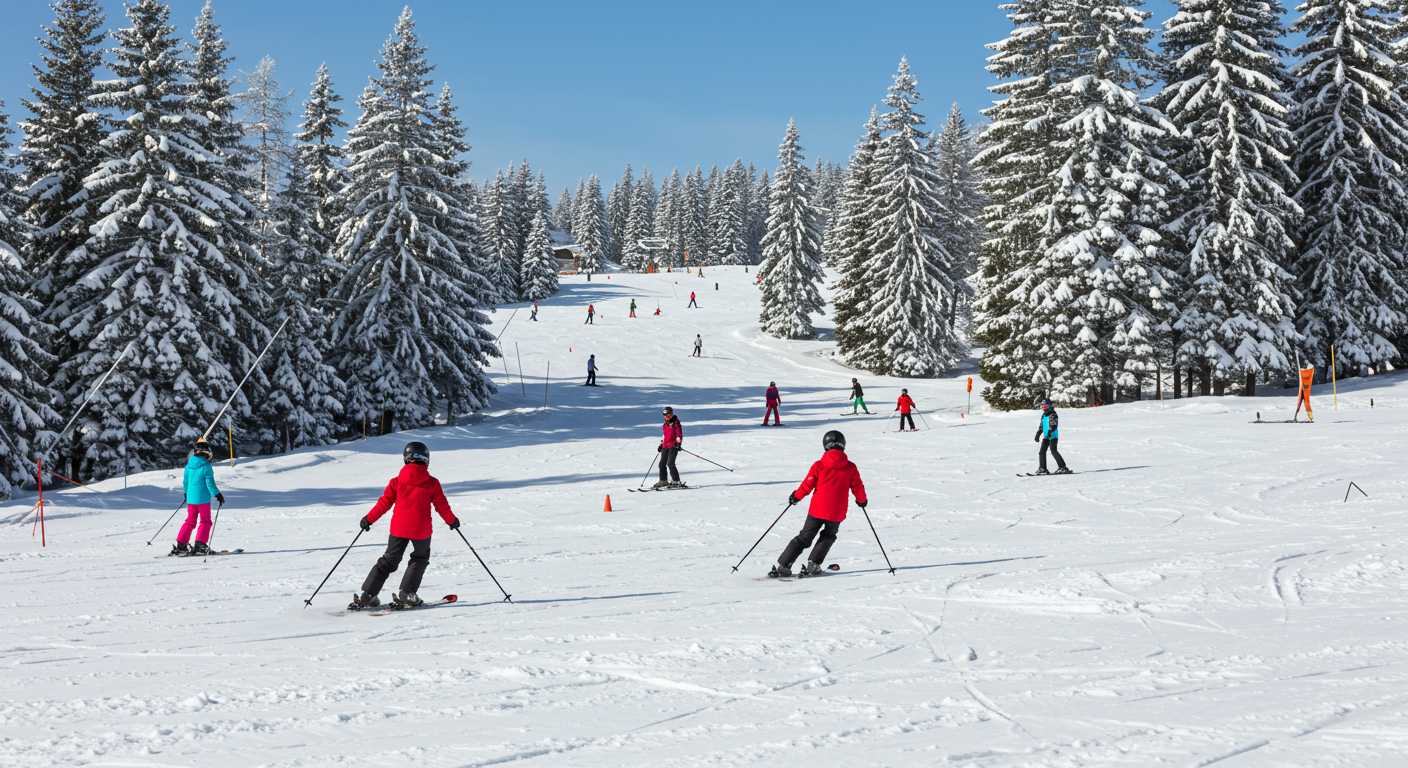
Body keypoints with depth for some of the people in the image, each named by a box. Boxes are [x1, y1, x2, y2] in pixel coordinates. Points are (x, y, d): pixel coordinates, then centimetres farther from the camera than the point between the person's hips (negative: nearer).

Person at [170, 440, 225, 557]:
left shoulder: (189, 465, 5)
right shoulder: (206, 466, -14)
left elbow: (185, 481, 15)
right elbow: (210, 483, -15)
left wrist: (186, 493, 31)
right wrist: (217, 495, -7)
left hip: (191, 497, 6)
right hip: (203, 498, -6)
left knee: (190, 521, 14)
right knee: (205, 521, 4)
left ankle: (180, 545, 9)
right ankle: (200, 544, -5)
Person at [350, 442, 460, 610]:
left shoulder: (397, 481, 1)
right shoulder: (432, 483, -1)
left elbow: (384, 503, 3)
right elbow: (442, 505, 4)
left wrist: (369, 519, 14)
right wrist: (452, 520, 21)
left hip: (399, 528, 2)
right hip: (421, 529, -2)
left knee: (388, 561, 12)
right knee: (420, 558, 21)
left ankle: (367, 596, 7)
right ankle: (407, 593, 10)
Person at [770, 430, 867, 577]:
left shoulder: (819, 466, -3)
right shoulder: (851, 468, 1)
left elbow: (807, 485, 0)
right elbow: (858, 487, 8)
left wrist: (796, 496, 18)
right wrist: (862, 500, 28)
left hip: (817, 509, 0)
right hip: (837, 512, 0)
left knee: (804, 538, 10)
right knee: (828, 536, 24)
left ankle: (783, 566, 5)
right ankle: (813, 564, 9)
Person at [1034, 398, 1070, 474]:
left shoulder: (1053, 415, -9)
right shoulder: (1043, 415, 17)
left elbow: (1054, 425, -23)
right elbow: (1041, 426, 27)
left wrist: (1050, 431, -38)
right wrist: (1038, 434, 26)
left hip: (1053, 436, -9)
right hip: (1046, 436, 9)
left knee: (1053, 451, -16)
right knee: (1042, 451, 6)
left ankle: (1063, 467, -14)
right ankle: (1042, 468, 14)